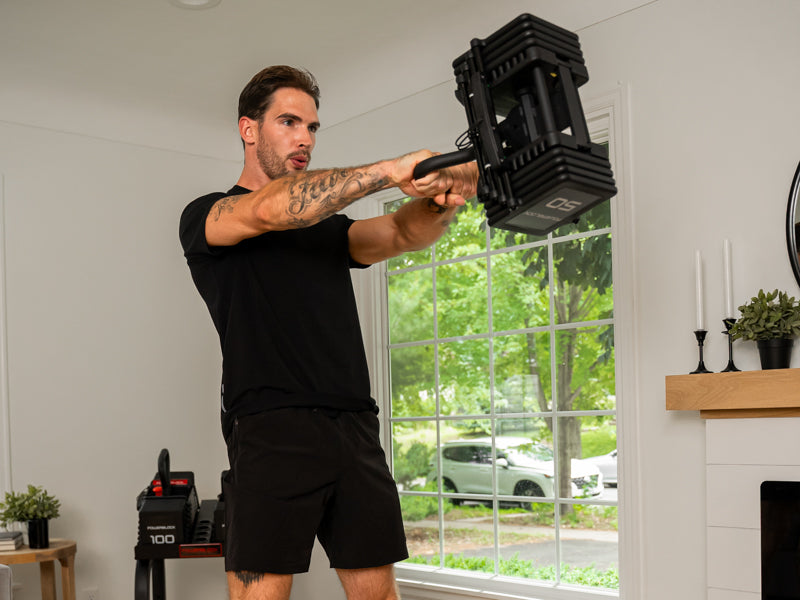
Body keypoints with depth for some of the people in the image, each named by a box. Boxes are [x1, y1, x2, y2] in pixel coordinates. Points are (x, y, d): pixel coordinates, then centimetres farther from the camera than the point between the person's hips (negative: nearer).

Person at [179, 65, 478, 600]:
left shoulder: (329, 227, 24)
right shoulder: (206, 217, 7)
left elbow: (403, 233, 4)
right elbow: (271, 209, -16)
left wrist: (443, 198, -19)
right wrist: (389, 171, -23)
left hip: (356, 431, 5)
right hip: (271, 432, -5)